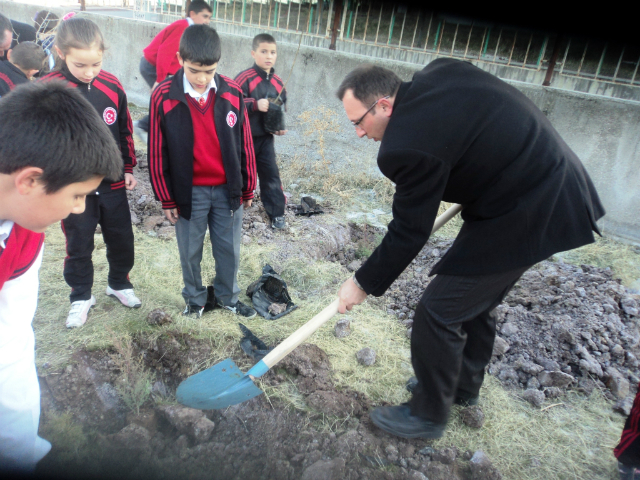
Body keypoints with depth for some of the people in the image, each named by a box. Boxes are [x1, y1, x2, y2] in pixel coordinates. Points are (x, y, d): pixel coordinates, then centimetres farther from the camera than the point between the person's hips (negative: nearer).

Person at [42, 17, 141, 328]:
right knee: (78, 245, 13)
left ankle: (119, 284, 39)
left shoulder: (111, 85, -6)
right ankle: (81, 296, 33)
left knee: (121, 238, 16)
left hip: (113, 184, 2)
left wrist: (128, 168, 8)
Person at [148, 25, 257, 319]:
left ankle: (228, 297, 37)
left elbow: (244, 145, 1)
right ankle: (194, 298, 38)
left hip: (227, 190, 2)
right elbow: (157, 153, -5)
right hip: (189, 193, -1)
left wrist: (248, 188, 6)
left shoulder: (232, 93, -7)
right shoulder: (163, 97, -11)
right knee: (190, 252, 15)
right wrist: (166, 199, -2)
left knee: (229, 249, 15)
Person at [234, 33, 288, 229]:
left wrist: (281, 126, -1)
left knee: (271, 174, 6)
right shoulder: (244, 78, -15)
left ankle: (276, 212, 14)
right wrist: (255, 104, -30)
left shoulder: (277, 82, 3)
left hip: (266, 137, 4)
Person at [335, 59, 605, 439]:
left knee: (438, 313, -2)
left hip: (528, 216, -10)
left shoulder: (408, 144, -25)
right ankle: (464, 386, 43)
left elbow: (409, 233, -16)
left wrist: (364, 285, -2)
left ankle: (428, 415, 19)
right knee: (475, 303, 22)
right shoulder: (438, 72, 2)